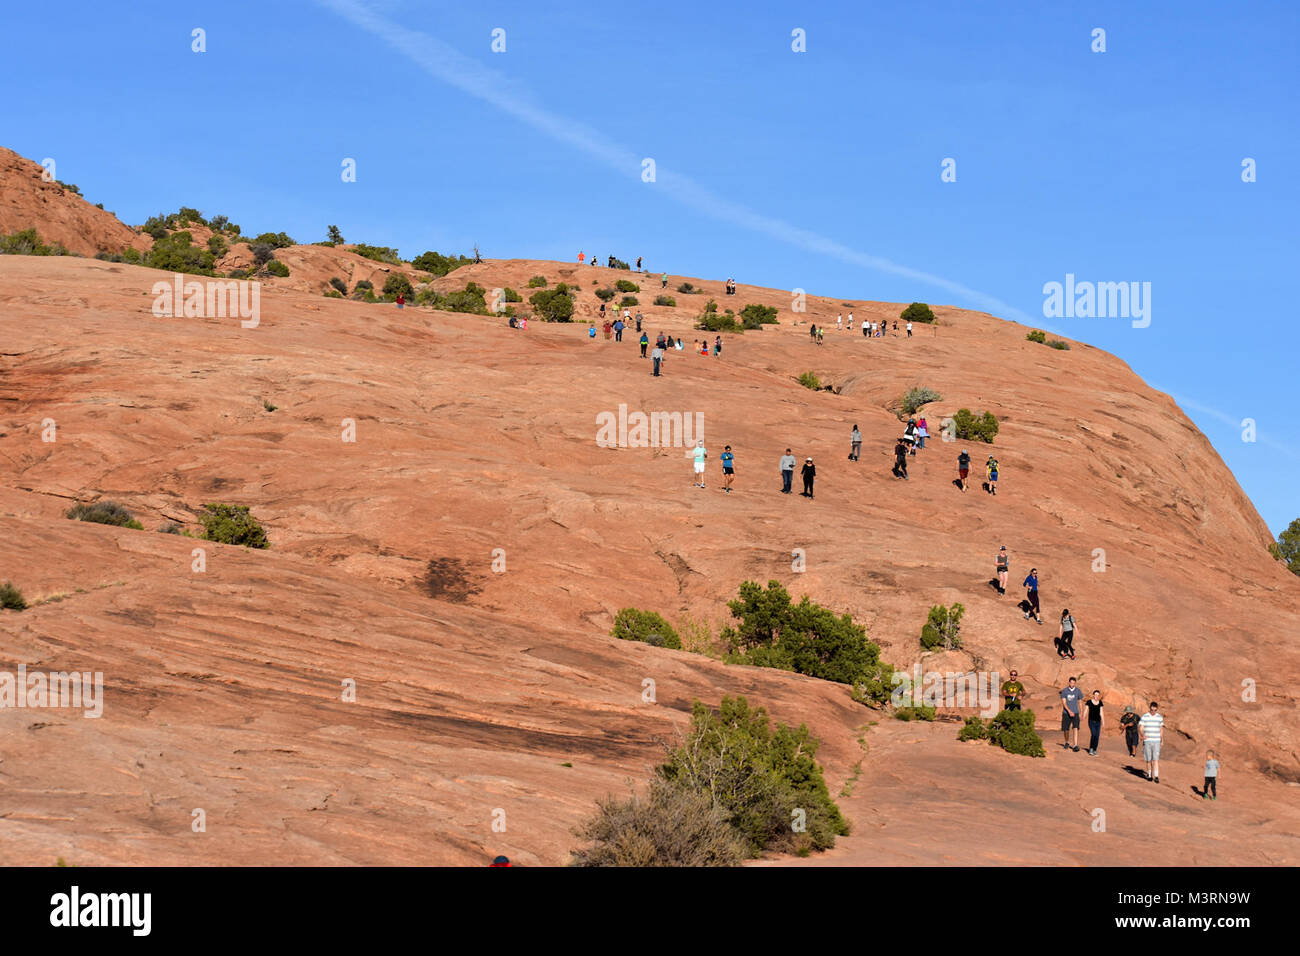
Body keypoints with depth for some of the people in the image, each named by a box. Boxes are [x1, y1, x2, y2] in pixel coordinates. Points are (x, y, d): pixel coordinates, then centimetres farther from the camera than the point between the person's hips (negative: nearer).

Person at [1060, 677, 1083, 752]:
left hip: (1075, 713, 0)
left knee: (1075, 728, -17)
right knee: (1066, 729, 8)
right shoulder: (1064, 691, -6)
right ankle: (1067, 743, 36)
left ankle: (1075, 745, -22)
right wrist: (1069, 711, -26)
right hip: (1066, 713, 0)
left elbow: (1080, 702, 10)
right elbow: (1064, 703, -12)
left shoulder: (1078, 691, -2)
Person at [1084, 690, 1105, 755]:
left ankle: (1094, 750, 8)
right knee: (1093, 734, -19)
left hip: (1098, 721, 4)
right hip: (1091, 721, -4)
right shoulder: (1089, 702, -2)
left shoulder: (1100, 703, 8)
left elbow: (1101, 713, 10)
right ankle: (1090, 749, -9)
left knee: (1097, 736, 0)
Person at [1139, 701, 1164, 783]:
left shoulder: (1160, 717, 5)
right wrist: (1143, 735, -26)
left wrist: (1161, 739, 13)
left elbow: (1161, 729, 14)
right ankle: (1149, 774, 22)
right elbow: (1140, 728, -7)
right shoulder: (1144, 717, -4)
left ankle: (1156, 776, -12)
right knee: (1148, 759, 5)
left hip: (1156, 741, 1)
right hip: (1147, 741, -1)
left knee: (1156, 759, -9)